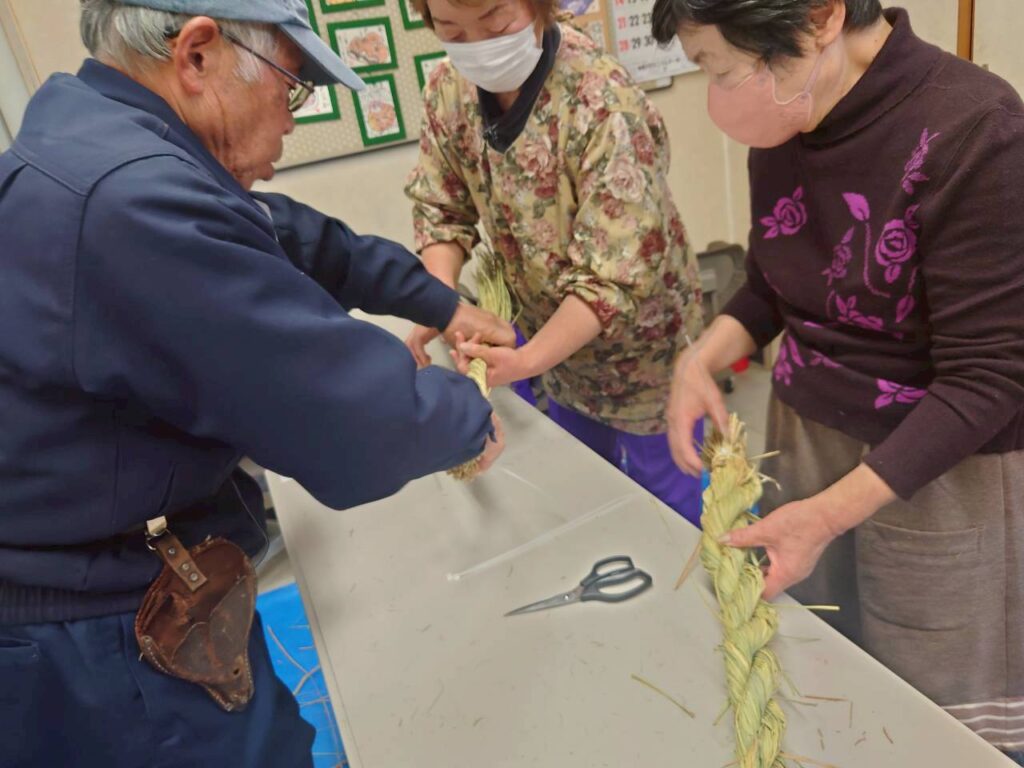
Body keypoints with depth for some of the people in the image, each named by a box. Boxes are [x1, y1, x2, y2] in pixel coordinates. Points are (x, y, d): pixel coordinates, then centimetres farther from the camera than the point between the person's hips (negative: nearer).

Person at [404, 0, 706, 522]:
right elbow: (440, 206, -2)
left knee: (659, 491, 13)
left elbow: (616, 277, -31)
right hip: (552, 331, 6)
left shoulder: (601, 102, -30)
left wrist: (528, 361, -40)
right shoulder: (450, 89, -10)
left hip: (636, 340, -6)